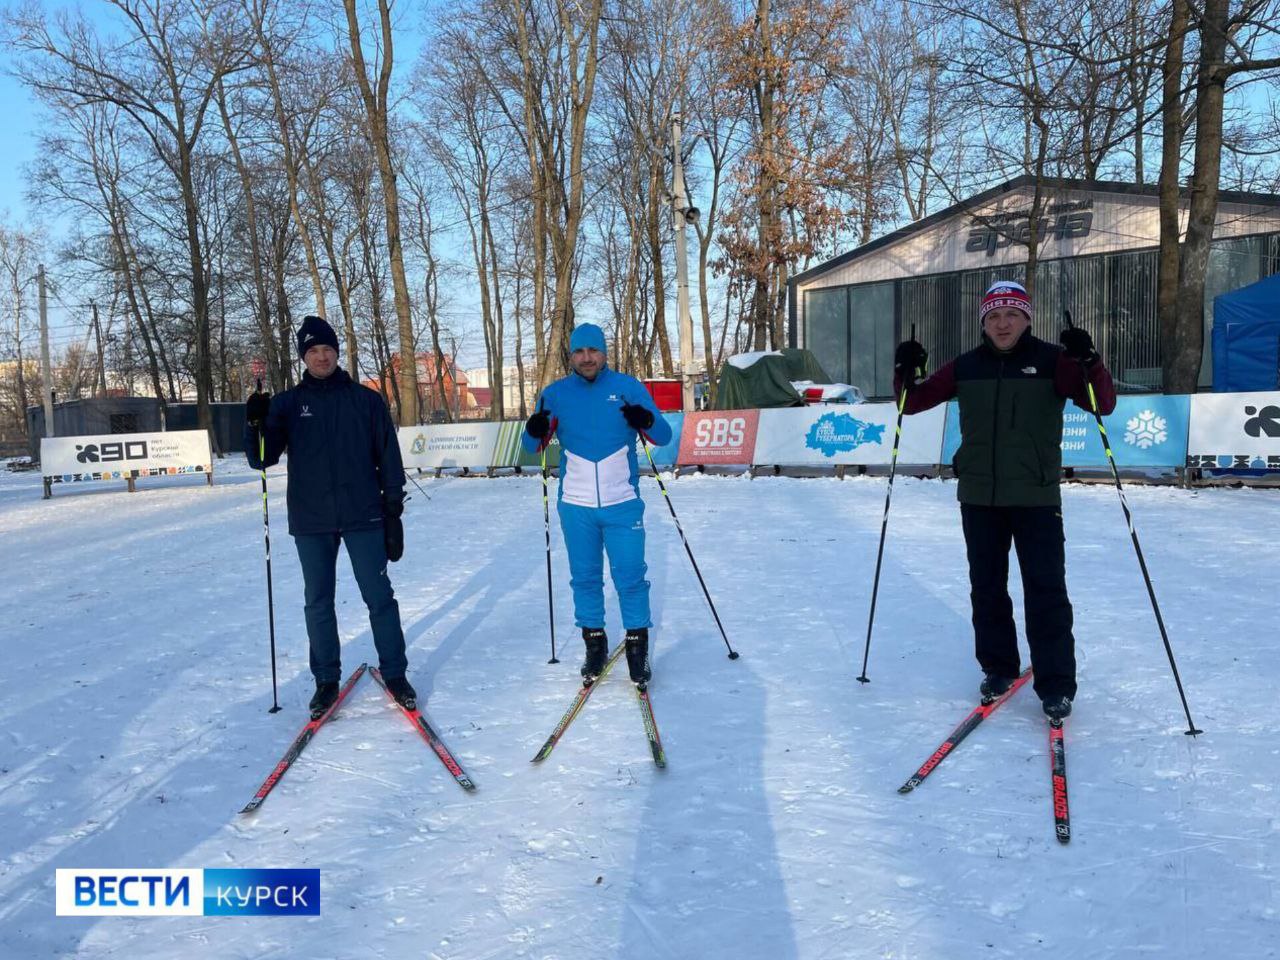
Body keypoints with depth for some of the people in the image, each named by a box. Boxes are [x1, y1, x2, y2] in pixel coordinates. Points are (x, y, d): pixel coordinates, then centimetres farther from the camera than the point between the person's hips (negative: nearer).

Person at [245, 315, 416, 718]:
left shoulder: (366, 400, 2)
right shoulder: (287, 404, 5)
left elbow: (388, 459, 3)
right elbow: (262, 459, 0)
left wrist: (393, 512, 0)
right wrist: (255, 424, -20)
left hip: (363, 518, -1)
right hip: (311, 522, 2)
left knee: (380, 597, 3)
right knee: (318, 603, 9)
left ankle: (395, 674, 16)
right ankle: (326, 680, 22)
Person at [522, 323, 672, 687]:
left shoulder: (628, 387, 0)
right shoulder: (555, 393, 3)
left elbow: (663, 436, -2)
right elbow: (534, 446, 7)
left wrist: (646, 421, -24)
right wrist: (534, 432, -17)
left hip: (623, 503, -2)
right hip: (575, 506, 2)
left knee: (630, 576, 1)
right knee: (584, 577, 11)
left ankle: (637, 645, 15)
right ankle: (594, 643, 26)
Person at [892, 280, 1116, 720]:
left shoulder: (1051, 360, -3)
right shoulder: (966, 367, 5)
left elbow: (1103, 403, -11)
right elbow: (914, 401, 9)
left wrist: (1087, 361, -27)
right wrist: (907, 373, -11)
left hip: (1036, 497, -3)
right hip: (978, 497, 4)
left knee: (1046, 590, -3)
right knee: (986, 588, 12)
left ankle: (1056, 685, 7)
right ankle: (999, 667, 29)